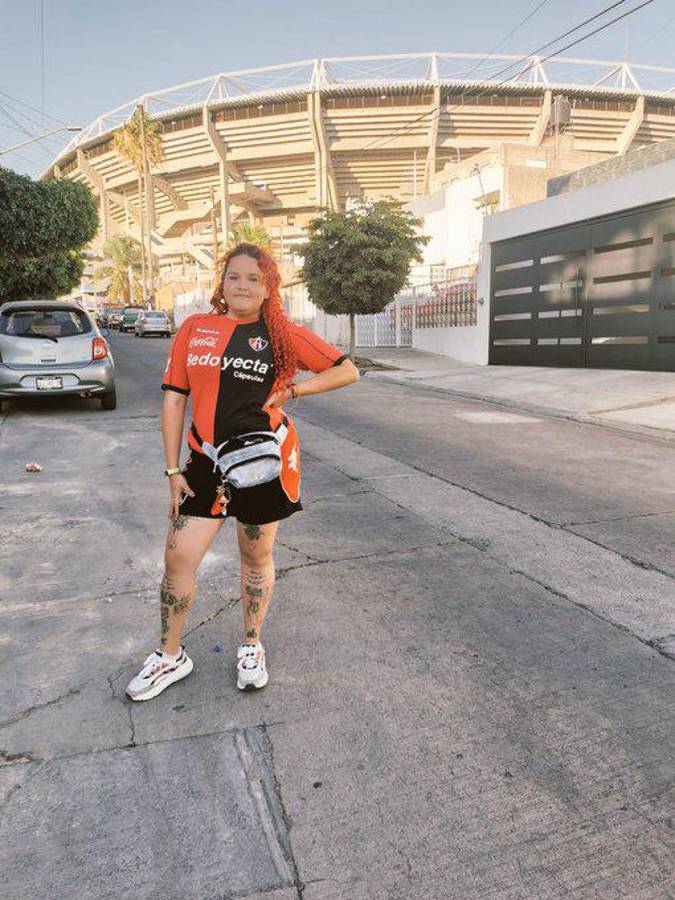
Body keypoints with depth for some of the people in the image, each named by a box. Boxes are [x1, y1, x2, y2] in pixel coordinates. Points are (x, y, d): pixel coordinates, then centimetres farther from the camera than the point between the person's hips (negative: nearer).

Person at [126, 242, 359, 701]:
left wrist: (293, 389, -7)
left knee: (257, 559, 11)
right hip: (206, 461, 2)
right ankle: (170, 656, 25)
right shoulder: (195, 329, 4)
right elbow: (174, 397, 5)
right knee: (178, 557, 3)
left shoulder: (285, 334, 0)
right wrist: (174, 469, 1)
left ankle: (252, 647, 34)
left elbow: (348, 371, 4)